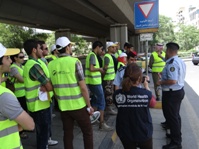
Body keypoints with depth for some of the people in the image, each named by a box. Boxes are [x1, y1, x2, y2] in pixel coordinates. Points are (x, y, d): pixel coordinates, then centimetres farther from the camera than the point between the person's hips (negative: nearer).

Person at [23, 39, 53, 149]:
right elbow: (49, 87, -22)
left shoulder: (28, 64, 11)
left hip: (35, 105, 10)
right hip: (40, 105, -10)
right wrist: (49, 86, -1)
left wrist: (44, 86, -9)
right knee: (43, 133, 5)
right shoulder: (35, 65, -21)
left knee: (41, 132, 23)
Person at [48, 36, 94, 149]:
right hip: (79, 105, -4)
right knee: (87, 132, 14)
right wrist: (89, 106, -5)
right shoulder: (75, 62, -13)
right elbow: (83, 87, -14)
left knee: (67, 133, 17)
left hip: (63, 106, 4)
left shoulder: (51, 64, 0)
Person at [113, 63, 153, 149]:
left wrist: (127, 86, 3)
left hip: (125, 134, 1)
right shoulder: (146, 94, -22)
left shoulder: (117, 94, -18)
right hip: (144, 133, -1)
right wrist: (146, 86, 17)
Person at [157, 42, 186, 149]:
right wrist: (164, 75, 17)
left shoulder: (172, 63, -24)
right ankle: (176, 135, 39)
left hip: (171, 93, -10)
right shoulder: (180, 61, 9)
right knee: (175, 115, 23)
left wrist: (161, 82, -17)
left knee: (172, 117, 1)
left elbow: (172, 81, -33)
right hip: (179, 90, 11)